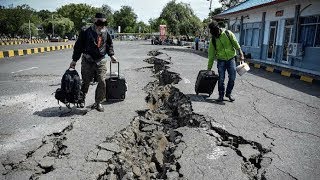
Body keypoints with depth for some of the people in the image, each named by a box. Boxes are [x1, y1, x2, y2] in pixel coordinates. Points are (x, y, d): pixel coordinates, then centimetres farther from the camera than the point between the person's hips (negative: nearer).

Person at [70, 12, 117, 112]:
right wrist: (74, 60, 1)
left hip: (101, 62, 2)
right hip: (88, 61, -2)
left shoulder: (106, 33, 6)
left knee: (102, 82, -8)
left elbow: (109, 44, 22)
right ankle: (82, 99, 34)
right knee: (86, 82, 8)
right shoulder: (86, 32, -4)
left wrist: (111, 55, 9)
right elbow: (78, 46, 1)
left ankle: (98, 103, 9)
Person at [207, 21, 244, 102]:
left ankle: (228, 93, 18)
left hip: (231, 59, 0)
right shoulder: (213, 40, -2)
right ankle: (221, 95, 13)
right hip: (221, 60, 0)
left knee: (232, 78, 0)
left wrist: (241, 53, -7)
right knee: (221, 79, -3)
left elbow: (236, 44, 0)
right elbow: (211, 55, 1)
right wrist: (209, 67, 0)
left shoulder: (228, 33, -5)